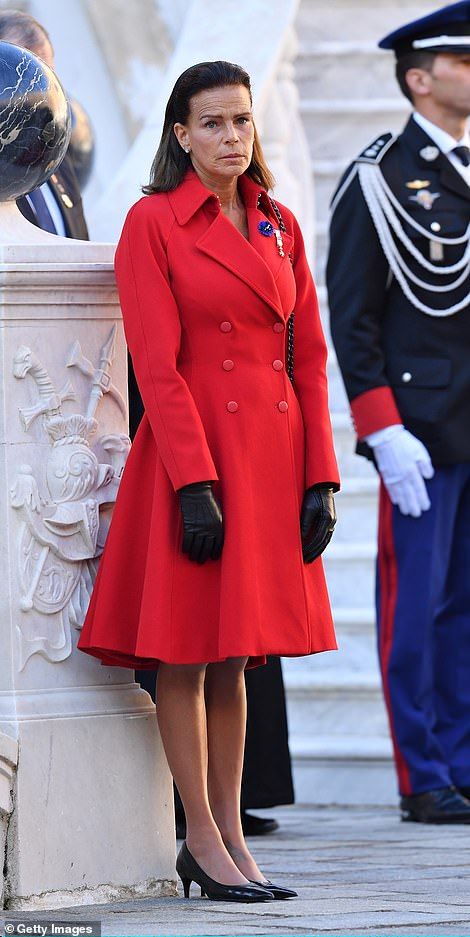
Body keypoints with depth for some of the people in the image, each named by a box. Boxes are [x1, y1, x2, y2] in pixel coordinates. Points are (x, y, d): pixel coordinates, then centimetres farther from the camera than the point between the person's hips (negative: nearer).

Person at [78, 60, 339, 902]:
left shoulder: (280, 227, 11)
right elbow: (157, 365, -12)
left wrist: (319, 478, 3)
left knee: (235, 654, 11)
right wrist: (196, 483, -18)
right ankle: (204, 843, 4)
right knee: (188, 653, -1)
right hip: (193, 449, -6)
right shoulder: (153, 223, -6)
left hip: (273, 458, 6)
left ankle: (229, 836, 16)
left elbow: (309, 357, 10)